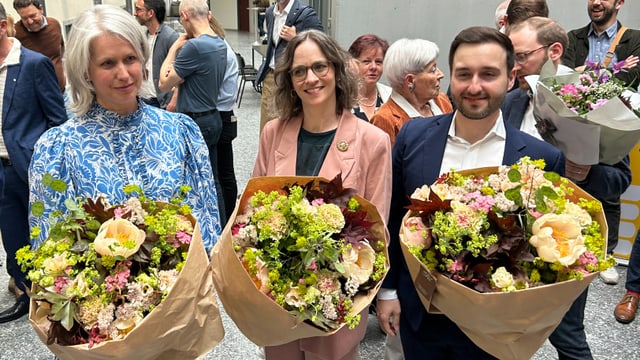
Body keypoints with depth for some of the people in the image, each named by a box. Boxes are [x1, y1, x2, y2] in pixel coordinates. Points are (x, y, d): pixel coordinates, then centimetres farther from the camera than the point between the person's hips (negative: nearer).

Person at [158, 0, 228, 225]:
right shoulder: (220, 44, 8)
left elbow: (164, 83, -11)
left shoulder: (194, 46, -21)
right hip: (212, 118, 9)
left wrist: (173, 49, -3)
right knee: (211, 181, 16)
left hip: (196, 123, -9)